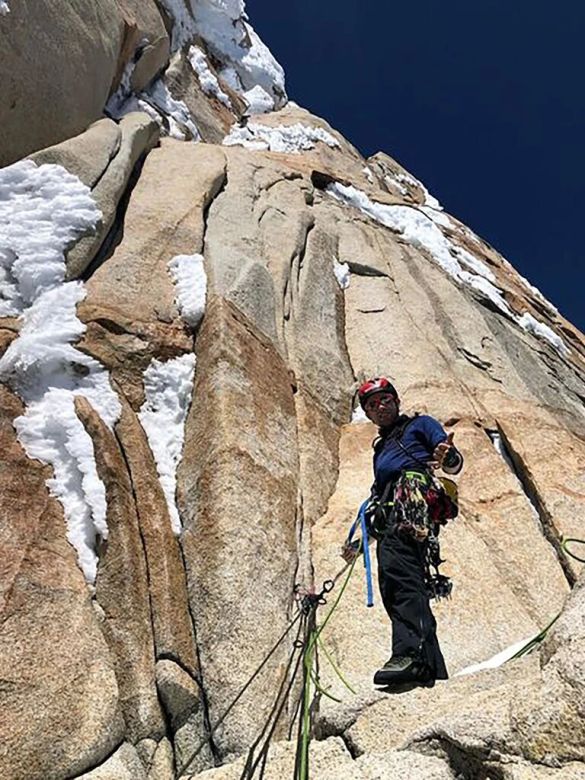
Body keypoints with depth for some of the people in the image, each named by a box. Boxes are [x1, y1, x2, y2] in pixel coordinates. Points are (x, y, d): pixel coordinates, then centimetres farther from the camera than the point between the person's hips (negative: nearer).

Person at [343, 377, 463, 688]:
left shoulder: (420, 424, 19)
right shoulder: (380, 449, 36)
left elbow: (455, 463, 7)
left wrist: (447, 458, -19)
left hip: (415, 493, -7)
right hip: (390, 519, 7)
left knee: (393, 568, -29)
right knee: (407, 585, -4)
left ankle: (409, 653, -36)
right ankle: (432, 668, -1)